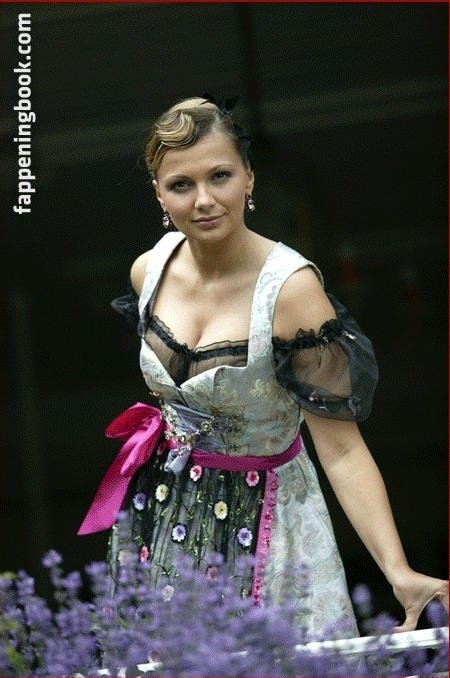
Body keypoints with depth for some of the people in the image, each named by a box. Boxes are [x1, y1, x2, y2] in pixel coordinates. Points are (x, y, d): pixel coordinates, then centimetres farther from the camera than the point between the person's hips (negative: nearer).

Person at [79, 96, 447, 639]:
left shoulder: (290, 288, -25)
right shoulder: (149, 271, -6)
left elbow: (341, 447, -27)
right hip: (162, 513, 5)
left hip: (261, 524, -5)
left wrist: (398, 572, -36)